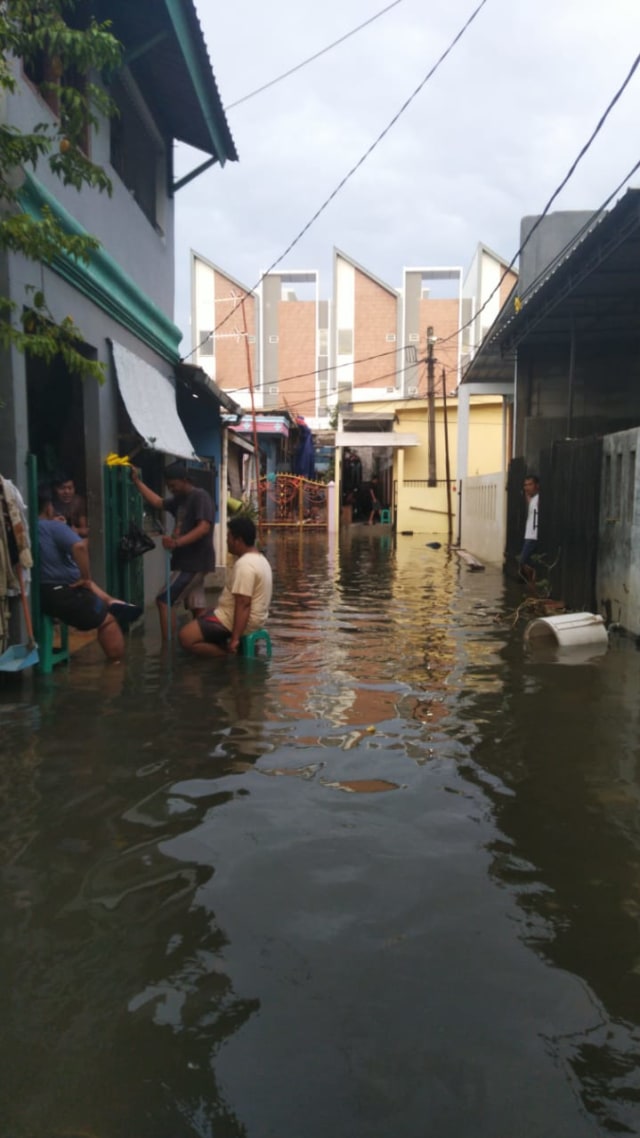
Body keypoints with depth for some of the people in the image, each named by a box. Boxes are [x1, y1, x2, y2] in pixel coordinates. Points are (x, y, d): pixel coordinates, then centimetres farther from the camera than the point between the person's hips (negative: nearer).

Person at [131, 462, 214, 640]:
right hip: (188, 561, 10)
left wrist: (177, 542, -36)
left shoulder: (200, 497, -15)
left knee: (163, 600, -11)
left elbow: (204, 527, -26)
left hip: (195, 562, -10)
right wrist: (137, 481, 19)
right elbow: (158, 502, 24)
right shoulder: (180, 499, 15)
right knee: (197, 607, 8)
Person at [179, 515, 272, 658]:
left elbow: (243, 604, -28)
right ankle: (230, 650, 11)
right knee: (201, 616, 28)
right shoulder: (259, 558, 9)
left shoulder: (244, 565, -23)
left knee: (185, 636, -11)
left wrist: (235, 638, -28)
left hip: (239, 621, -10)